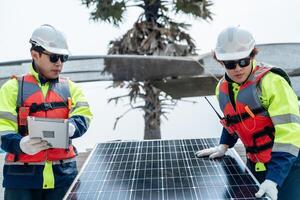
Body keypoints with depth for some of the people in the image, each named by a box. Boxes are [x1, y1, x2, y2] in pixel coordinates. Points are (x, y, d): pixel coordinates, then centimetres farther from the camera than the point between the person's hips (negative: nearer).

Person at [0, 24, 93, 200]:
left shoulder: (70, 88, 14)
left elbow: (83, 116, -1)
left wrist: (71, 127, -24)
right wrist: (20, 144, -25)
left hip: (63, 174, 3)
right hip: (22, 174, -2)